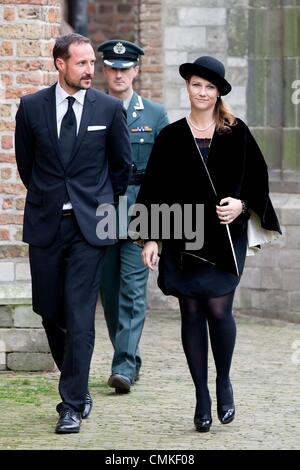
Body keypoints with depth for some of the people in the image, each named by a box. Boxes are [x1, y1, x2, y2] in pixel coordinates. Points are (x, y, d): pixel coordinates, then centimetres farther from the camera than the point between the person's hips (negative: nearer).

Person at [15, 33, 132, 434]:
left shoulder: (109, 109, 0)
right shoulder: (31, 107, 1)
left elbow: (123, 163, 12)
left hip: (90, 225, -2)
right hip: (45, 224, 2)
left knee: (79, 314, -8)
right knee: (49, 310, 8)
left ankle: (73, 405, -6)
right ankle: (77, 387, 28)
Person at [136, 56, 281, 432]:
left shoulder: (236, 134, 3)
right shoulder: (171, 137, 5)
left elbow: (257, 180, 6)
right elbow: (154, 191, 5)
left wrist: (241, 206, -13)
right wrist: (151, 238, -1)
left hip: (225, 237, -1)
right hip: (183, 238, 1)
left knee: (218, 308, -10)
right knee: (192, 313, 2)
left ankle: (223, 382, 14)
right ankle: (202, 397, 9)